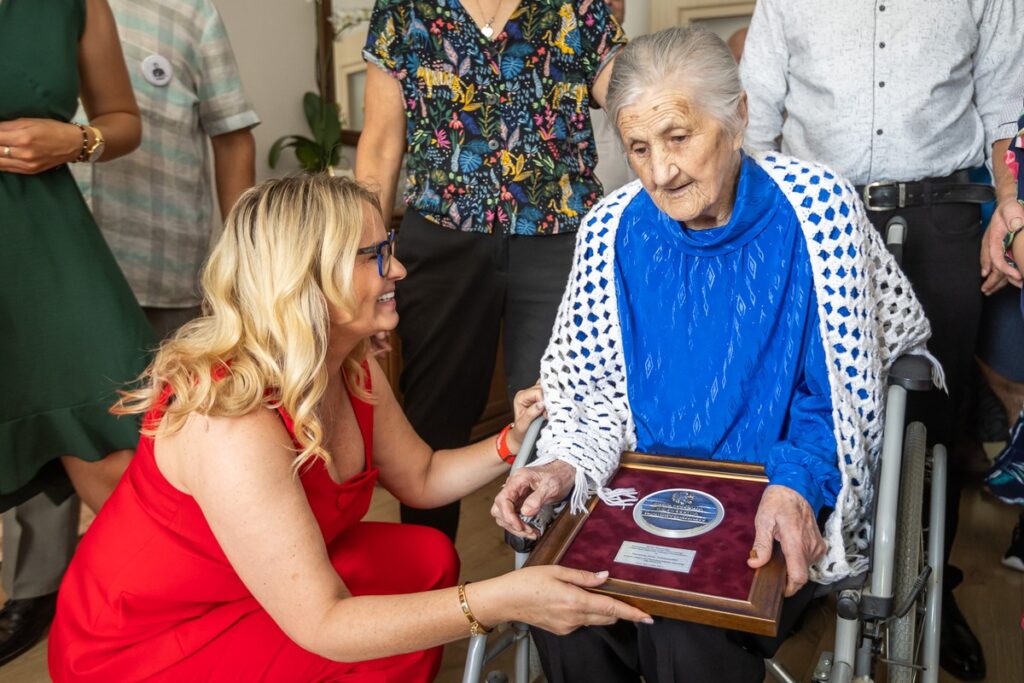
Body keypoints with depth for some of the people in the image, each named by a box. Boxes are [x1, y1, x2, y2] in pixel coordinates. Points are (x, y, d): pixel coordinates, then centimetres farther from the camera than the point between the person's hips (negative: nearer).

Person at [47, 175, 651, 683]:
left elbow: (421, 478, 6)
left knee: (429, 557, 0)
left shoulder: (354, 371, -8)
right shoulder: (230, 423, -35)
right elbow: (322, 623, -34)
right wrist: (499, 601, -40)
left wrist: (512, 444, -12)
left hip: (251, 589, 8)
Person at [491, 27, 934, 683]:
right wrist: (564, 466, -13)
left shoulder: (818, 206, -11)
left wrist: (798, 484, -21)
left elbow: (843, 390, -5)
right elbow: (590, 385, 5)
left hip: (789, 502, -2)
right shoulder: (613, 228, -3)